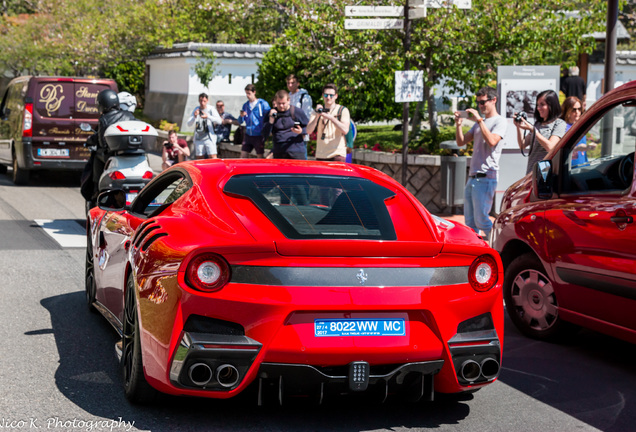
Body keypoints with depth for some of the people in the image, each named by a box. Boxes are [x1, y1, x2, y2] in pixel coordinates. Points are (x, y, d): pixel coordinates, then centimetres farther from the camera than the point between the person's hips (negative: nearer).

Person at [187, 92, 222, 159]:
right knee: (199, 158, 3)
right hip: (198, 139, 4)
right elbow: (189, 124, 6)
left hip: (209, 138, -4)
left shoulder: (211, 109, 0)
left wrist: (208, 116, -25)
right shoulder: (196, 109, 10)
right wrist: (194, 116, -15)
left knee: (213, 157, -14)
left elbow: (219, 121, -12)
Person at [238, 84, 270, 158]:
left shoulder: (263, 104, -6)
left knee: (260, 156, 1)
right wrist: (241, 116, -11)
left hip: (259, 135, -5)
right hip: (248, 135, 5)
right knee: (243, 156, 2)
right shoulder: (245, 105, 10)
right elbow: (240, 122, 11)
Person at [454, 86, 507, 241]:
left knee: (481, 219, -10)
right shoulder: (479, 123, 22)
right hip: (472, 176, 8)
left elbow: (492, 141, -19)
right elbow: (461, 142, 17)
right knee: (469, 221, 7)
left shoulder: (500, 121, -2)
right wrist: (458, 124, 1)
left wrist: (479, 120, -19)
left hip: (486, 177, -8)